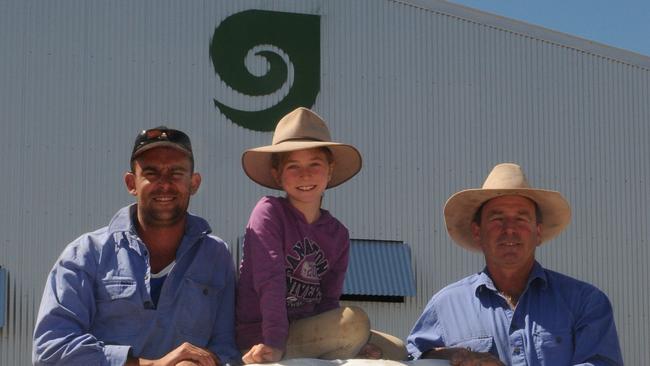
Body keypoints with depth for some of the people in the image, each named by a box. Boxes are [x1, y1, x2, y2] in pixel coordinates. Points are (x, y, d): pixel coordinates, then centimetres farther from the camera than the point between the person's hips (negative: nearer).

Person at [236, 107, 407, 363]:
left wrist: (354, 345, -13)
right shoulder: (269, 212, -8)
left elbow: (328, 301, 6)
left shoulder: (338, 235, 9)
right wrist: (274, 343, -30)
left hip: (308, 331, 7)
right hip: (261, 340, -7)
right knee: (354, 321, -25)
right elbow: (270, 281, -19)